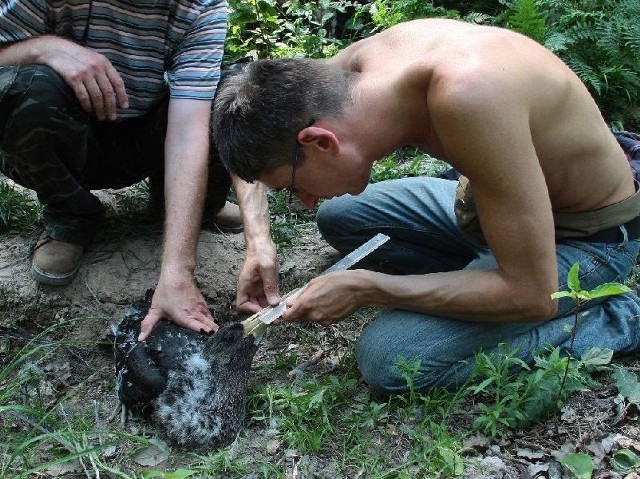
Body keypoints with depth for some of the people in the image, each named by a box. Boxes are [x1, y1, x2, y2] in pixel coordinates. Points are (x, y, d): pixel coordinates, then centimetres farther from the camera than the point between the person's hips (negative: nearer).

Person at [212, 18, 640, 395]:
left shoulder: (466, 95, -39)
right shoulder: (356, 62, -16)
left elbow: (532, 294, -31)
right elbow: (256, 151, 5)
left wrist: (366, 289, -27)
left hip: (587, 237, -7)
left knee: (390, 360, -20)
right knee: (339, 218, 9)